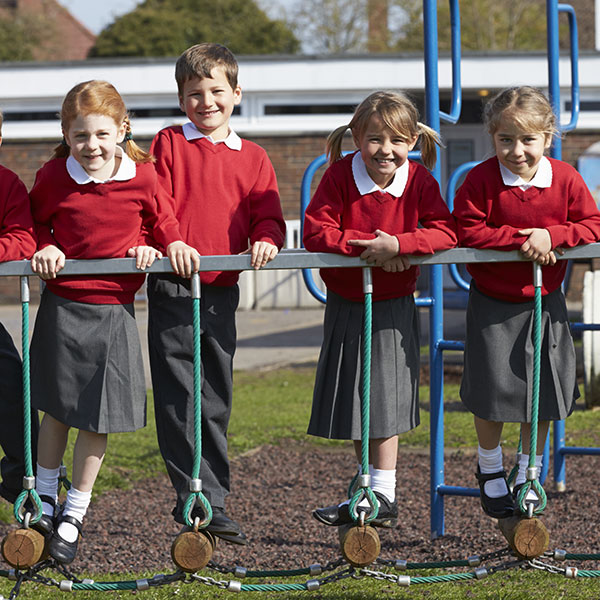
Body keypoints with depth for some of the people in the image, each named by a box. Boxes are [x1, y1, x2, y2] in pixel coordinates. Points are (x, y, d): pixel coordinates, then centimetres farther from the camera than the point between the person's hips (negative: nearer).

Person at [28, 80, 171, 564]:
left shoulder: (143, 177, -6)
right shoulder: (53, 177, -5)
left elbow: (158, 225, 10)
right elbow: (36, 221, 12)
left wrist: (147, 247, -9)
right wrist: (46, 247, -6)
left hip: (114, 310, 0)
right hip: (63, 305, 0)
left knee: (99, 419, 3)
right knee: (57, 409, 11)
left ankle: (74, 516, 18)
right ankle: (44, 500, 31)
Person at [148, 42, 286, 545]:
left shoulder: (253, 159, 12)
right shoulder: (169, 145, 4)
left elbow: (267, 214, 8)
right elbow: (155, 202, -3)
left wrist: (266, 239, -14)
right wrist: (172, 241, -21)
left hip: (222, 291, 3)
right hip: (172, 289, -3)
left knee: (216, 401, 9)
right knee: (178, 399, -7)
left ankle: (209, 502, 16)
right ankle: (203, 499, -4)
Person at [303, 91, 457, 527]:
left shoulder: (419, 180, -11)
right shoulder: (341, 175, -14)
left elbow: (445, 233, -19)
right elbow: (317, 233, -21)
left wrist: (398, 244, -32)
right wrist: (369, 245, -29)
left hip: (394, 307, -1)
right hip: (346, 305, 1)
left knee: (386, 401, -4)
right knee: (355, 402, 10)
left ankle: (384, 497, 3)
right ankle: (368, 491, 25)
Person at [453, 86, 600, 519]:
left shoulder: (565, 179, -8)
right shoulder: (482, 180, -15)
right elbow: (467, 231, -19)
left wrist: (552, 235, -23)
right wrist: (519, 240, -26)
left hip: (545, 303, 2)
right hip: (493, 303, -2)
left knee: (542, 392, 8)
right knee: (492, 390, 3)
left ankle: (529, 474, 28)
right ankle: (490, 468, 29)